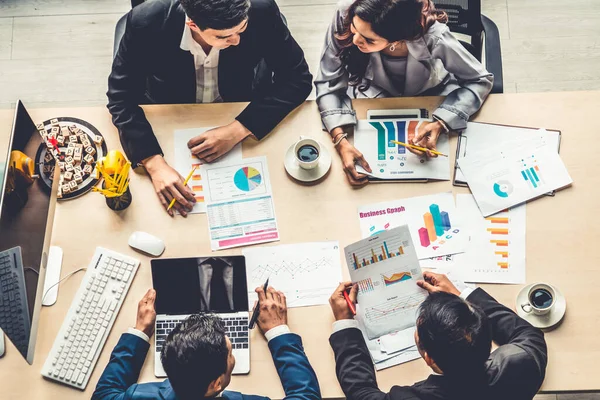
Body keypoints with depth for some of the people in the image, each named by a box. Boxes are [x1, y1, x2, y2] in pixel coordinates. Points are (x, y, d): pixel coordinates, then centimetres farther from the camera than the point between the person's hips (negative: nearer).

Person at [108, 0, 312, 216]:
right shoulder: (146, 21, -29)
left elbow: (297, 79, -19)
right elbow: (122, 98, -21)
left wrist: (239, 129, -32)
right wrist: (155, 164, -36)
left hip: (242, 116, 0)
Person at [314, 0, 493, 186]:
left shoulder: (434, 39, -36)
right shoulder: (345, 16, -34)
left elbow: (480, 80, -21)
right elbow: (329, 84, -24)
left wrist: (440, 124, -38)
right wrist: (341, 141, -40)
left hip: (433, 98, 0)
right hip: (374, 97, 1)